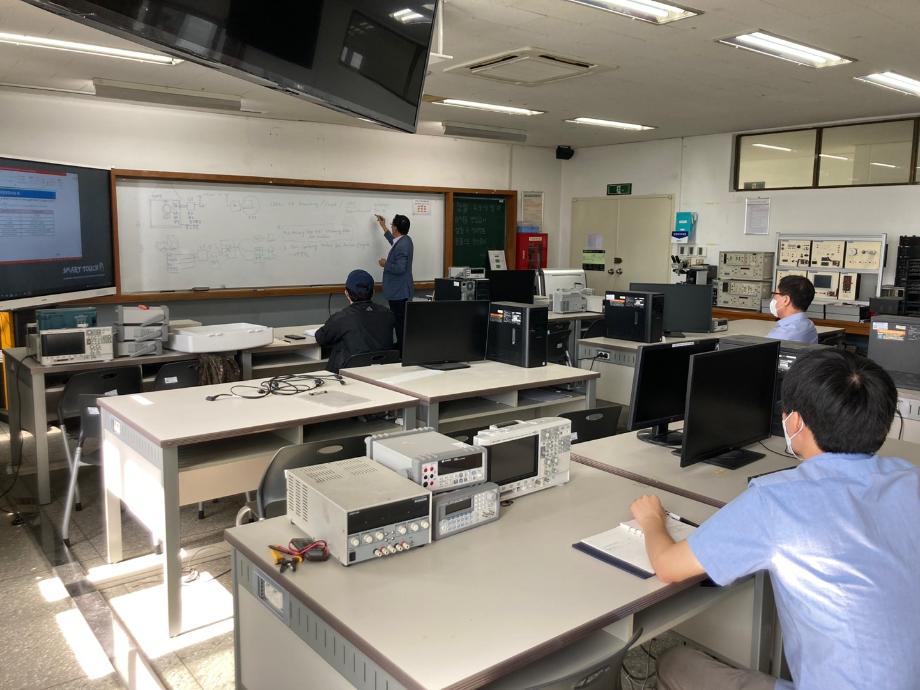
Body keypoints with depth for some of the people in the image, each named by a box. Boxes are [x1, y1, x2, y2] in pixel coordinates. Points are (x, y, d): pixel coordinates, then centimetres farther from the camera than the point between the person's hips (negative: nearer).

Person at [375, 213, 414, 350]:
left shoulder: (402, 245, -22)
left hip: (399, 291, -11)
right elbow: (393, 241, 34)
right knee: (399, 320, 17)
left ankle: (402, 349, -2)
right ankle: (401, 346, 25)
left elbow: (400, 268, -28)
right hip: (399, 290, 11)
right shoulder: (403, 240, 9)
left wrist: (385, 264, -11)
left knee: (399, 321, -6)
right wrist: (383, 226, 42)